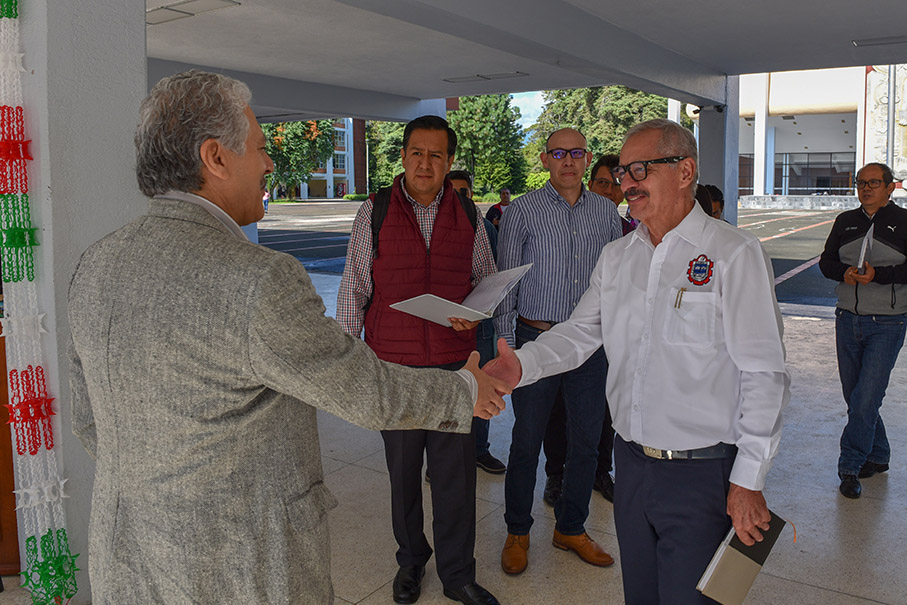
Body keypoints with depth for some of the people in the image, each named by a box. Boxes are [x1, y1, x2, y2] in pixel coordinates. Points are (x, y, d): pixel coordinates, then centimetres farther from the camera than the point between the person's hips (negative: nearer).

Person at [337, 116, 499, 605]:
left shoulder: (467, 214, 5)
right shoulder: (374, 212, 0)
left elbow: (488, 279, 15)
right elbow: (354, 289, 2)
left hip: (454, 361, 1)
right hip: (392, 362, -1)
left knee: (456, 470, 5)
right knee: (402, 469, 12)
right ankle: (410, 560, 34)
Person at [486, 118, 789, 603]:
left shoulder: (735, 254, -12)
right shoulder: (615, 257, 7)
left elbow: (763, 375, -12)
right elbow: (579, 332, 9)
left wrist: (748, 479, -13)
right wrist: (522, 364, -10)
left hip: (701, 473, -5)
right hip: (630, 461, 6)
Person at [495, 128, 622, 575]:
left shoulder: (607, 212, 7)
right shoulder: (522, 211, -3)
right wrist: (505, 346, -7)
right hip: (537, 339, -3)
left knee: (586, 441, 12)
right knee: (527, 441, 6)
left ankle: (571, 528, 32)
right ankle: (518, 531, 26)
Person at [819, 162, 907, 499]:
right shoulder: (846, 221, 10)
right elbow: (826, 261, 9)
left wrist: (878, 275, -23)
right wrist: (845, 273, -11)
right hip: (848, 319, 5)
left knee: (865, 399, -9)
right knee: (855, 397, 12)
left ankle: (850, 466, 3)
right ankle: (877, 456, 30)